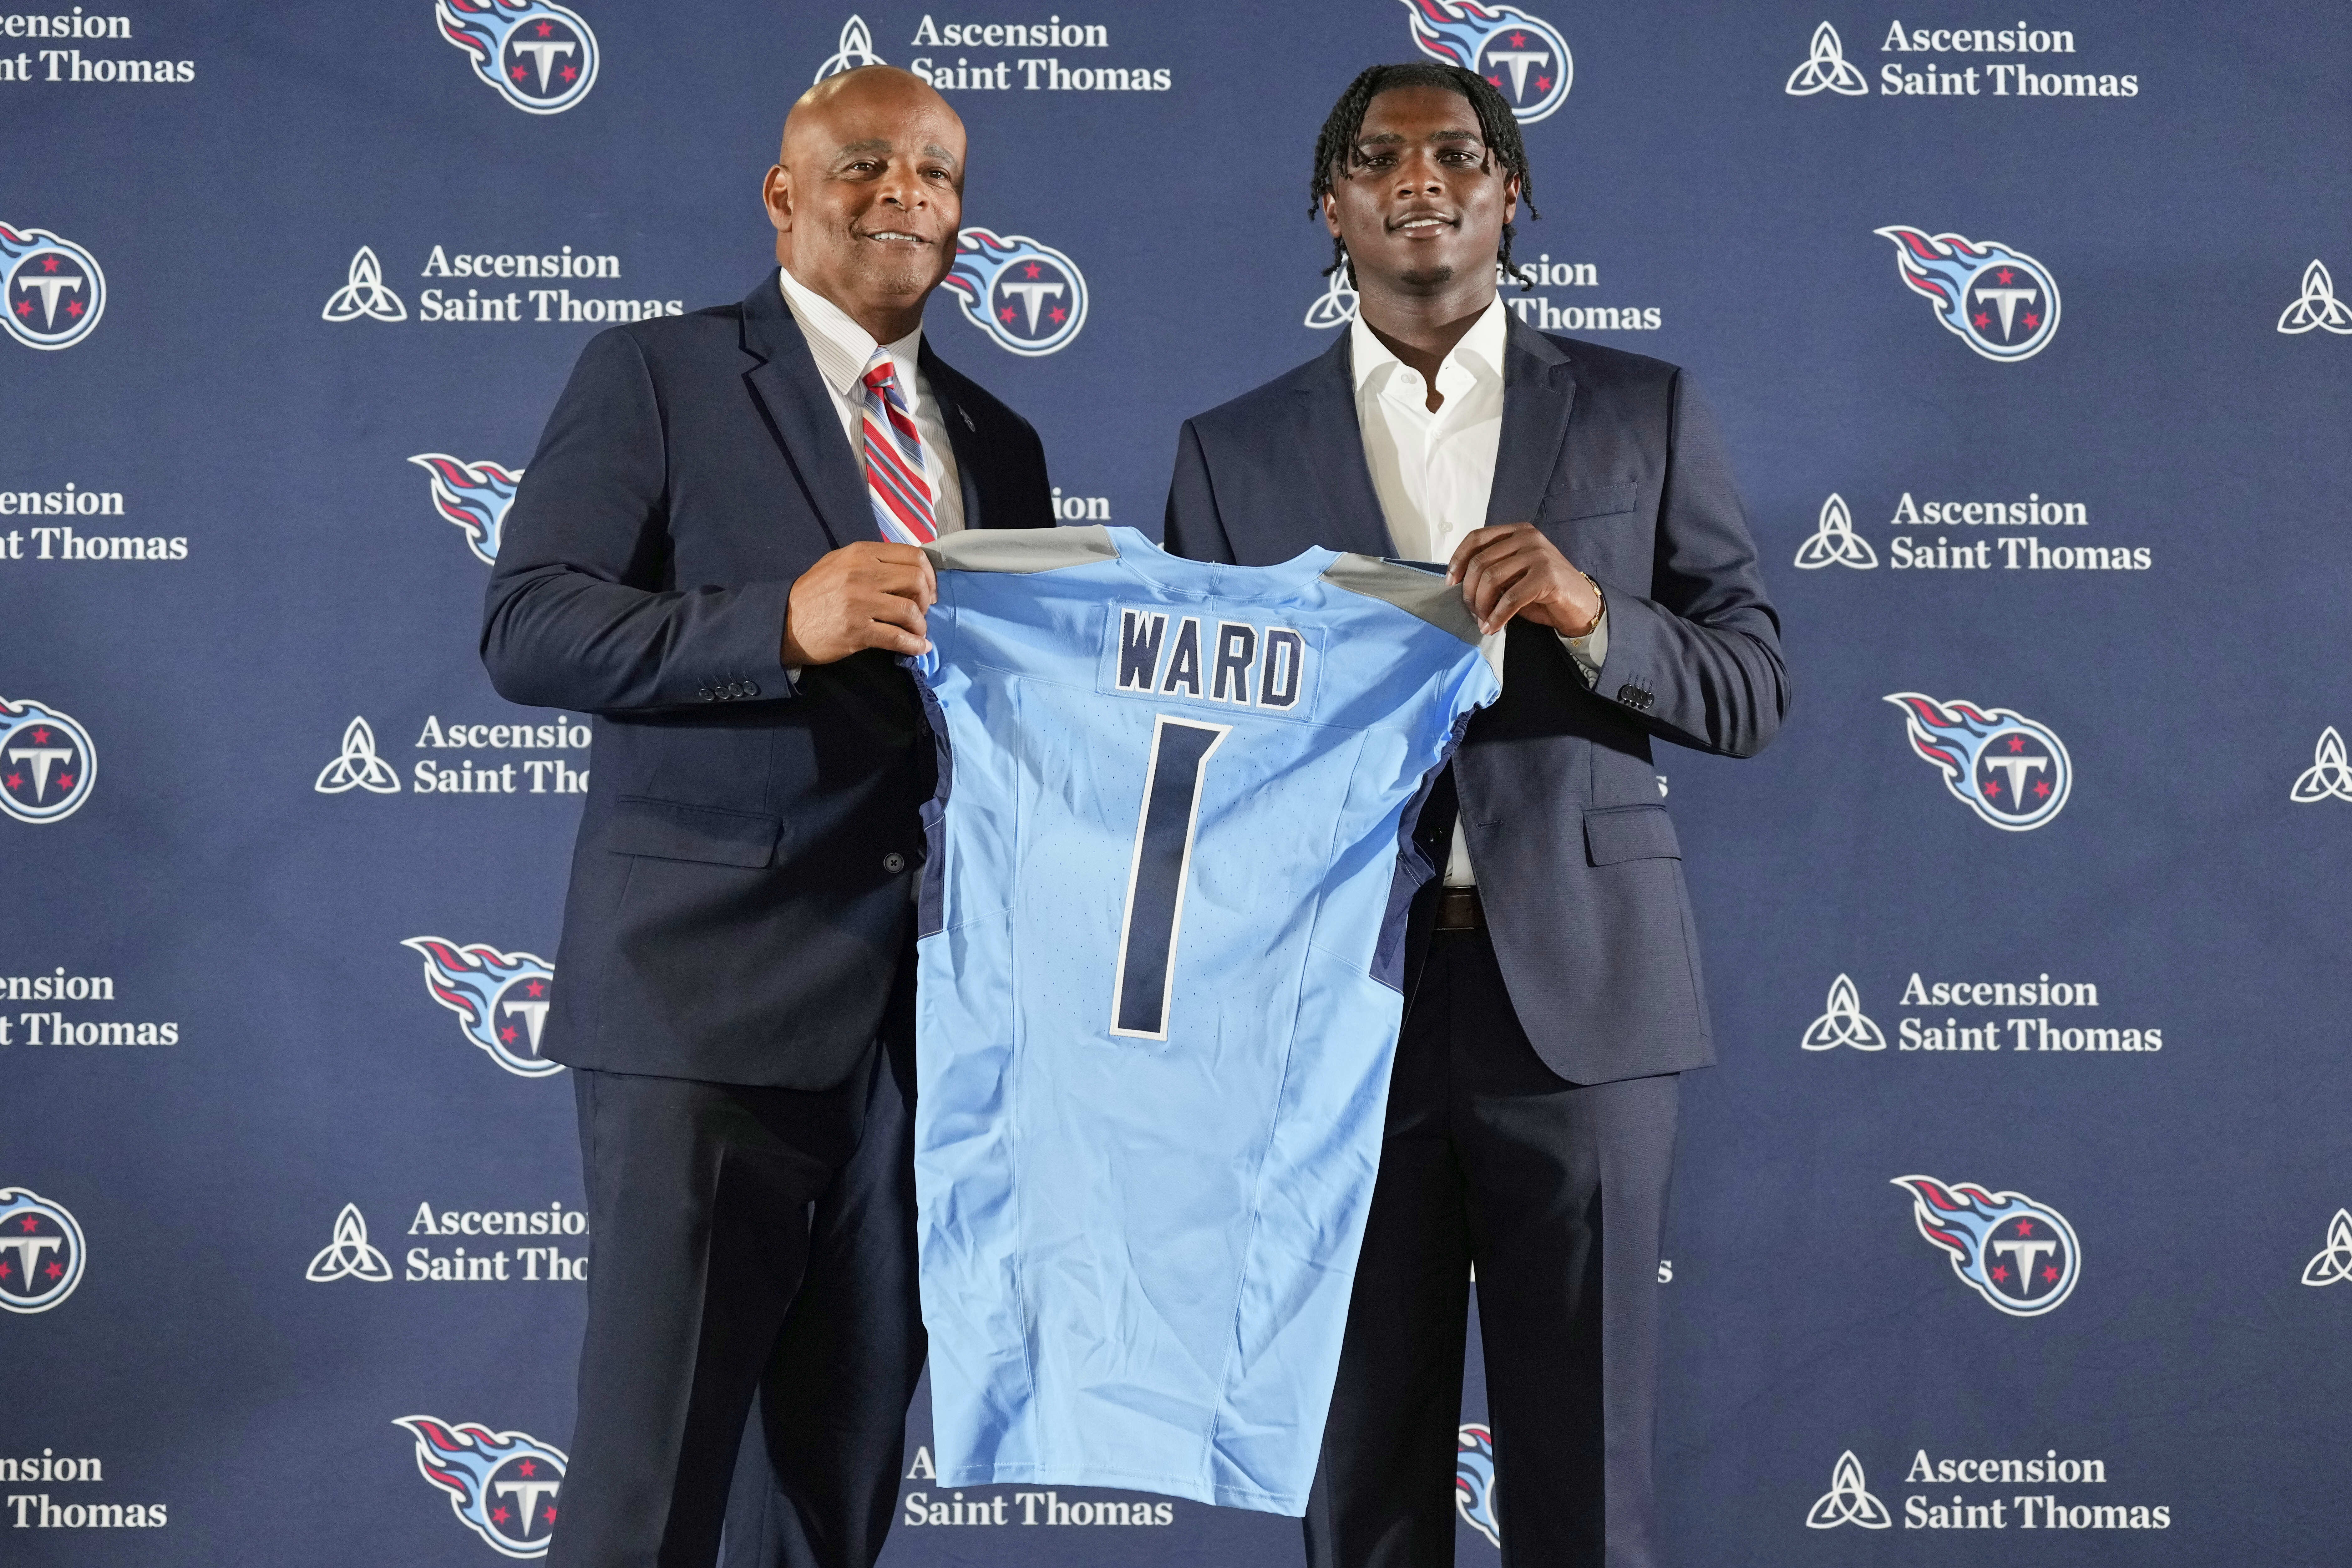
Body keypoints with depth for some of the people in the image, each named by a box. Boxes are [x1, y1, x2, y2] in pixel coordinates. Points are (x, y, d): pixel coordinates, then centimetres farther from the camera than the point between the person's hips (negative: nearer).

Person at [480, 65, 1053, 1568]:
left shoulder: (998, 443, 19)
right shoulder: (654, 376, 2)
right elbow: (528, 628, -9)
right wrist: (782, 625, -22)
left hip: (928, 1005, 5)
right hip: (712, 987, -5)